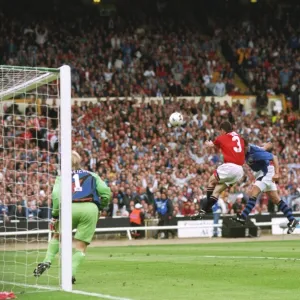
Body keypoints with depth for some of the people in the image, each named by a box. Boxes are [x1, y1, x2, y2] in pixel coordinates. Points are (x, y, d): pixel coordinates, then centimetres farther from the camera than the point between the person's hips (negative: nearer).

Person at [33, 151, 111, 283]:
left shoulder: (62, 176, 20)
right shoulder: (91, 175, 24)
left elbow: (56, 195, 2)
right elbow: (106, 192, 10)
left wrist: (55, 216, 5)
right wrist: (101, 206, 25)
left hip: (70, 207, 0)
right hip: (90, 208, 0)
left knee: (57, 235, 27)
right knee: (81, 247, 6)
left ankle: (47, 261, 12)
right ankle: (71, 273, -11)